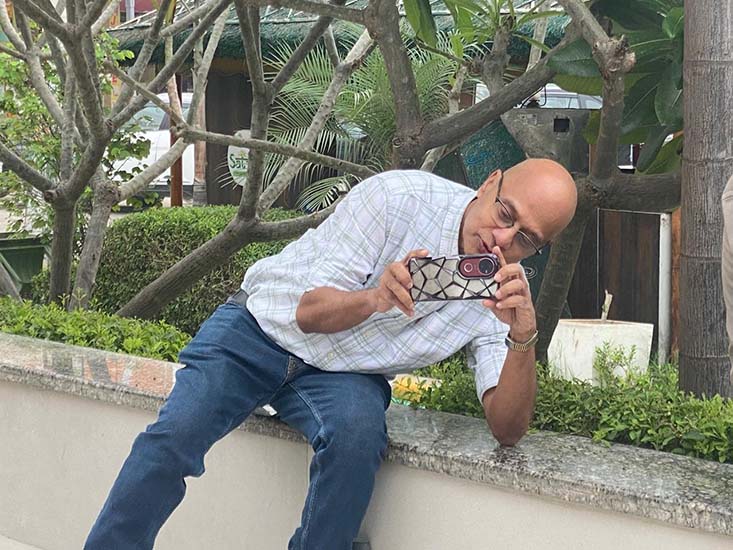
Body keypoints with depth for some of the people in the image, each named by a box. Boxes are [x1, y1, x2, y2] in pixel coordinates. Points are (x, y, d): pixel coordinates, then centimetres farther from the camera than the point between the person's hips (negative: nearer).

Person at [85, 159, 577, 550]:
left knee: (358, 433, -32)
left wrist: (523, 337, -37)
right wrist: (376, 299, -43)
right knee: (174, 434, -22)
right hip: (262, 327, -1)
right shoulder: (398, 195, -21)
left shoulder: (506, 291, -12)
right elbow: (311, 312, -21)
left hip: (343, 375, 2)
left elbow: (508, 429, -19)